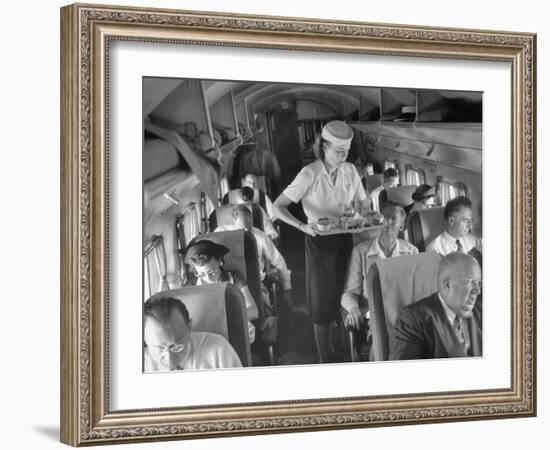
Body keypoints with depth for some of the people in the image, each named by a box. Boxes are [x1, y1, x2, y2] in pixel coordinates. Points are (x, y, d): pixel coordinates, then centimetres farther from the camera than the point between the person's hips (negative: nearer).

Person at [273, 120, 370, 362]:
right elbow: (278, 207, -16)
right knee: (323, 303, 2)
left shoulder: (350, 171, -1)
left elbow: (364, 203, 9)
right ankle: (324, 360, 13)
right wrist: (302, 226, -30)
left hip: (345, 239, 4)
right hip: (319, 241, -3)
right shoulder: (310, 174, -14)